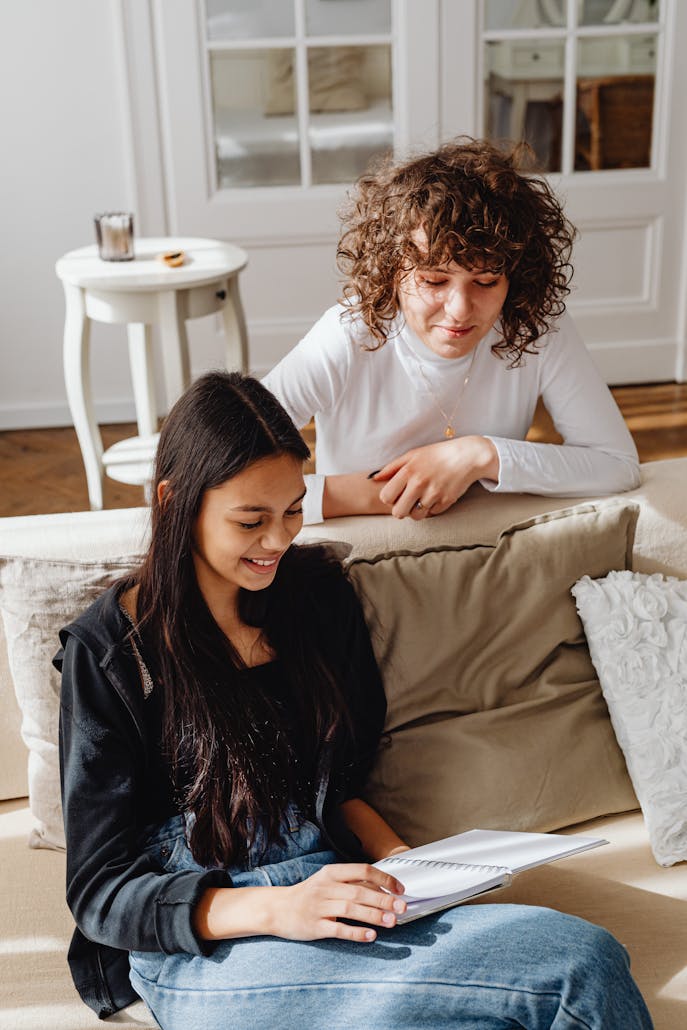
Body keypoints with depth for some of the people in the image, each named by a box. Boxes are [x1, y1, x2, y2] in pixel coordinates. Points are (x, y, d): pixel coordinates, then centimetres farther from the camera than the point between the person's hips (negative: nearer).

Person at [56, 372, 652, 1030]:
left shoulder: (319, 593, 12)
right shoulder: (110, 648, -3)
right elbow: (101, 892, -4)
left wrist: (396, 859, 0)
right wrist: (277, 909, -20)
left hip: (330, 891, 5)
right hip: (203, 947, -5)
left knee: (589, 957, -27)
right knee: (582, 965, -28)